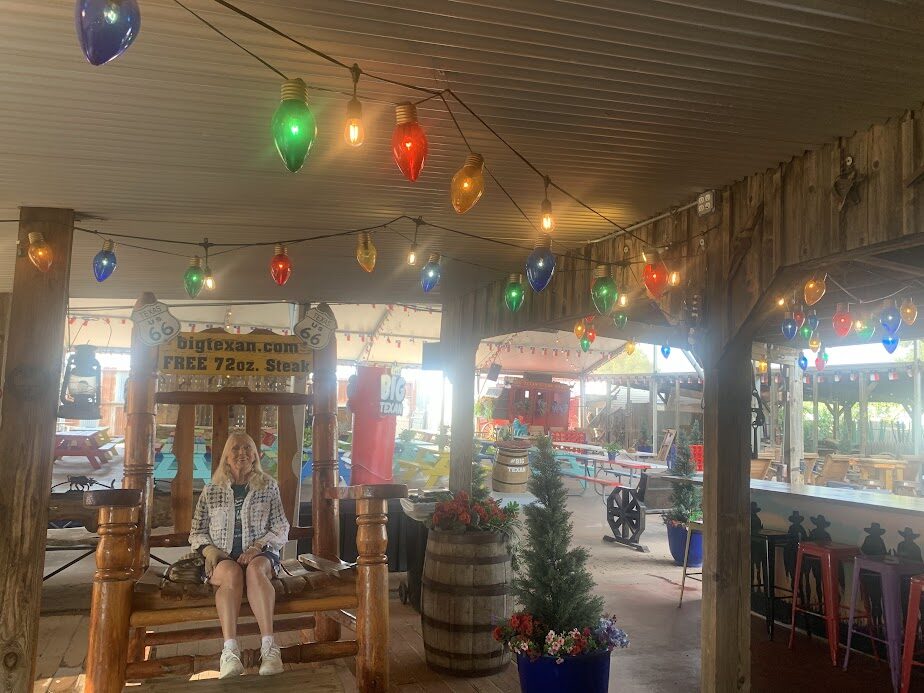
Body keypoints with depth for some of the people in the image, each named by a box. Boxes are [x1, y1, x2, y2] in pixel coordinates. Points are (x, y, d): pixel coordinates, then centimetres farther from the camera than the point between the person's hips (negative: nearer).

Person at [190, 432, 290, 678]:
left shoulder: (268, 487, 10)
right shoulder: (211, 491, 14)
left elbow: (281, 530, 5)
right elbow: (197, 532, 14)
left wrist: (258, 547, -13)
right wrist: (209, 549, -8)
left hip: (260, 555, 0)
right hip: (222, 558, 1)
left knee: (255, 569, -36)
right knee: (231, 572, -35)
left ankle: (269, 647, -46)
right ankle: (230, 651, -46)